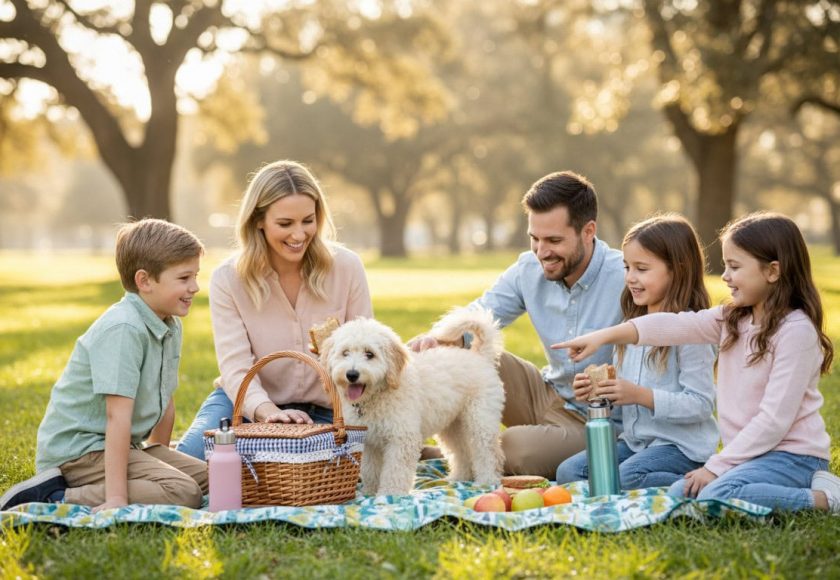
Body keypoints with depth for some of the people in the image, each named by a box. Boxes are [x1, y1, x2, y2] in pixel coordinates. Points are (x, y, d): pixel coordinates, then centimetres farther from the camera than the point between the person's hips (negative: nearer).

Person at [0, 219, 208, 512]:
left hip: (117, 444, 10)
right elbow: (118, 415, -27)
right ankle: (56, 498, -18)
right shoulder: (123, 329, -21)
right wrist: (116, 498, -30)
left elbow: (165, 402, 18)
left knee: (209, 478, 7)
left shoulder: (170, 327, 9)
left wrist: (159, 460, 21)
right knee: (183, 493, -23)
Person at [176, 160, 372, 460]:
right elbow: (236, 367, -20)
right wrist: (267, 412, -40)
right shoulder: (228, 278, -13)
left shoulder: (346, 266, -10)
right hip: (250, 401, -1)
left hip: (321, 410, 1)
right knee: (192, 457, -28)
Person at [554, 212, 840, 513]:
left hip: (792, 453, -9)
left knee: (716, 497, -30)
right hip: (749, 451, 9)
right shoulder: (732, 319, 8)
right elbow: (676, 325, -3)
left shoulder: (796, 331, -16)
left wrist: (717, 466, -18)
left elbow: (775, 419, -20)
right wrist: (604, 336, -13)